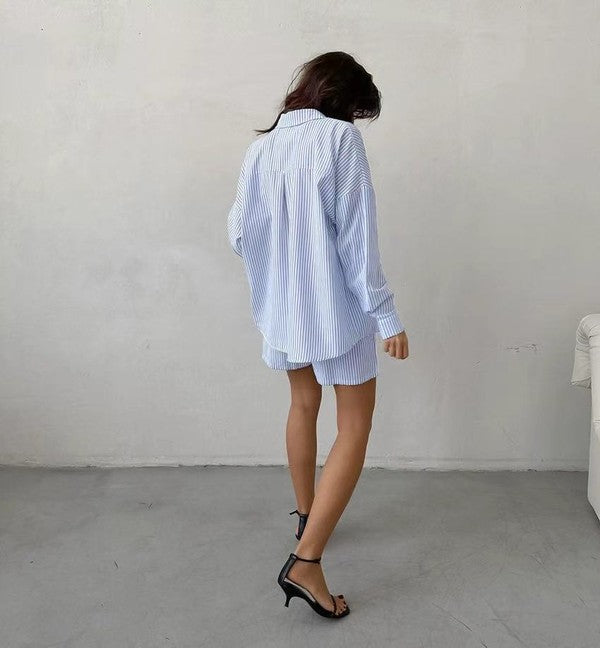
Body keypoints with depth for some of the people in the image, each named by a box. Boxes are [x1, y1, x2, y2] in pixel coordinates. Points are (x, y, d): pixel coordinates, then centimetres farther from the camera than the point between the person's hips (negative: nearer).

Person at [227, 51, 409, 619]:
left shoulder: (260, 147, 5)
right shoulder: (340, 138, -12)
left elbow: (240, 232, 5)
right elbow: (357, 236, -17)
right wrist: (386, 315, -14)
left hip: (282, 306, 7)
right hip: (336, 307, -6)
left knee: (304, 405, 24)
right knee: (354, 426, 2)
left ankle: (307, 516, 39)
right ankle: (305, 562, -5)